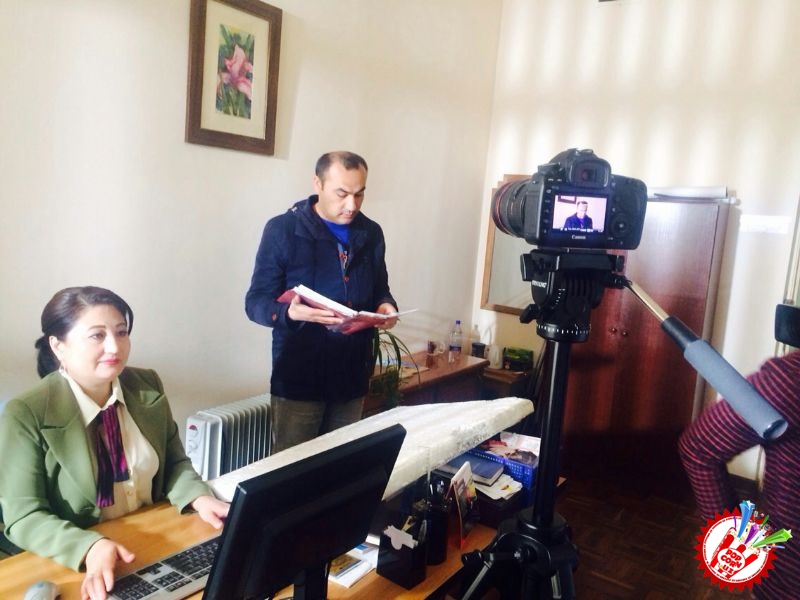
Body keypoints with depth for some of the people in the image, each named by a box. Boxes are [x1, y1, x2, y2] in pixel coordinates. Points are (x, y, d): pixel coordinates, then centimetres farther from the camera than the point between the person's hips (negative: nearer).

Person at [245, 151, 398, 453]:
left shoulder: (371, 233, 7)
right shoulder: (283, 229, -8)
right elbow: (255, 302, -8)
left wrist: (386, 306, -7)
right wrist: (290, 312, -30)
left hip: (353, 377, 4)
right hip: (298, 379, -4)